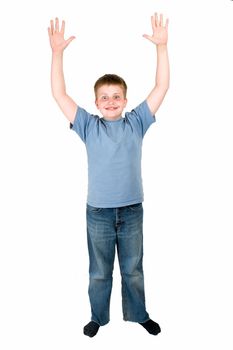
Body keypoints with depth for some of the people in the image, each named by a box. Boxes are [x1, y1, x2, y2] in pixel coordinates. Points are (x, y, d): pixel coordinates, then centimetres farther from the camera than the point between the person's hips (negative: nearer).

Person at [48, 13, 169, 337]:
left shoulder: (136, 123, 0)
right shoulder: (89, 126, -2)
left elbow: (162, 87, -4)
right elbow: (60, 94, -8)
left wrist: (162, 46, -12)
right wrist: (57, 52, -16)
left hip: (132, 211, 1)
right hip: (98, 213, 0)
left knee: (133, 270, 17)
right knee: (99, 272, 16)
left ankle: (139, 314, 38)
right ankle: (98, 317, 36)